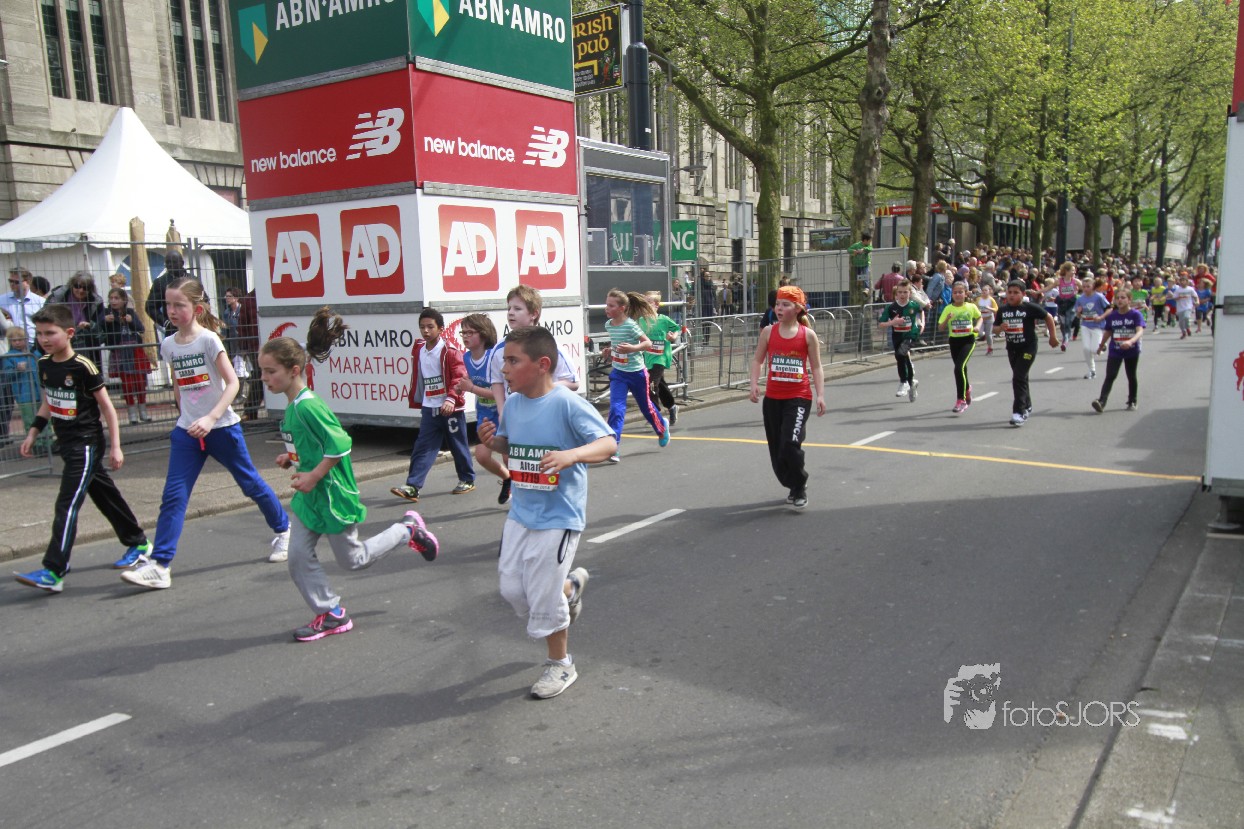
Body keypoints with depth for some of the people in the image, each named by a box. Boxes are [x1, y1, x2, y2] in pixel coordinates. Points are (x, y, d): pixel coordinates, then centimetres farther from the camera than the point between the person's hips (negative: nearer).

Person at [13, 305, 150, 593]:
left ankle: (54, 572, -14)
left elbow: (107, 406, -12)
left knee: (67, 504, -12)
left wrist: (115, 446, -12)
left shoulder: (83, 366, -16)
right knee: (105, 496, 17)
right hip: (67, 442, 8)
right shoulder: (44, 364, 5)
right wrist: (33, 434, 15)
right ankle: (138, 542, 32)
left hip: (86, 444, -8)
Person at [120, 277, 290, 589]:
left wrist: (210, 418, -25)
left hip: (222, 427, -4)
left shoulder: (209, 339, -11)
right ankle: (159, 564, -4)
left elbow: (232, 383, -16)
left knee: (250, 483, 10)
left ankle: (283, 531, 31)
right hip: (187, 431, 4)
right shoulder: (168, 345, 5)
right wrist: (187, 417, 15)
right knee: (173, 496, -4)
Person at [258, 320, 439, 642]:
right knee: (299, 558, 6)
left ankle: (408, 530, 25)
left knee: (352, 559, 8)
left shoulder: (308, 406, -24)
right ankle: (332, 615, 19)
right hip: (308, 497, 9)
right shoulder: (292, 406, 5)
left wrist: (313, 475, -21)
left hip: (332, 495, -9)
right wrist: (292, 458, 5)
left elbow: (340, 444, -26)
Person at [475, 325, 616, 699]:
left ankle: (560, 665, 26)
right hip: (520, 513, 7)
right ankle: (570, 585, 40)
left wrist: (571, 454, -39)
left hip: (559, 517, -7)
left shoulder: (568, 404, -17)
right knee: (512, 590, 11)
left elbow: (608, 443, -21)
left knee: (544, 597, 1)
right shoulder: (513, 404, 4)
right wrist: (492, 441, -4)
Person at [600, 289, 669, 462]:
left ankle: (662, 427, 46)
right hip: (618, 373, 4)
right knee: (616, 407, -13)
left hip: (637, 372, -4)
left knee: (645, 406, 16)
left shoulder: (631, 325, -19)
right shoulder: (608, 325, 0)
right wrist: (610, 351, 4)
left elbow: (648, 343, -20)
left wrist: (632, 348, -35)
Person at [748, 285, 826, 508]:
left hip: (799, 397, -3)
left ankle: (800, 487, 3)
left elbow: (816, 367, 1)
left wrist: (820, 395, -6)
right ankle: (792, 486, 31)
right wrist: (754, 384, -7)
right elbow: (757, 359, 7)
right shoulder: (769, 332, 2)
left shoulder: (807, 334, -3)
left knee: (791, 443, -19)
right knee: (776, 448, 9)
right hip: (772, 397, 4)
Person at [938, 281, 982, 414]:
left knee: (959, 368, -19)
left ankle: (961, 400, -12)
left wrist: (977, 327, -2)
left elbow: (979, 317, 18)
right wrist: (947, 319, -21)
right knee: (961, 368, 14)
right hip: (954, 340, 3)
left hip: (968, 340, -3)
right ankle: (967, 388, 47)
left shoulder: (971, 307, -2)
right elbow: (941, 328, -2)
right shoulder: (948, 309, -2)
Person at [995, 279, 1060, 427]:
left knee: (1019, 378, -15)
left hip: (1028, 348, -5)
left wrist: (1053, 336, -1)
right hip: (1012, 348, 5)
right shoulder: (1002, 310, 0)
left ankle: (1019, 412, -11)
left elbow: (1048, 317, -2)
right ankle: (1027, 406, 36)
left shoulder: (1030, 307, -13)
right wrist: (1000, 328, -13)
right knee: (1021, 378, 18)